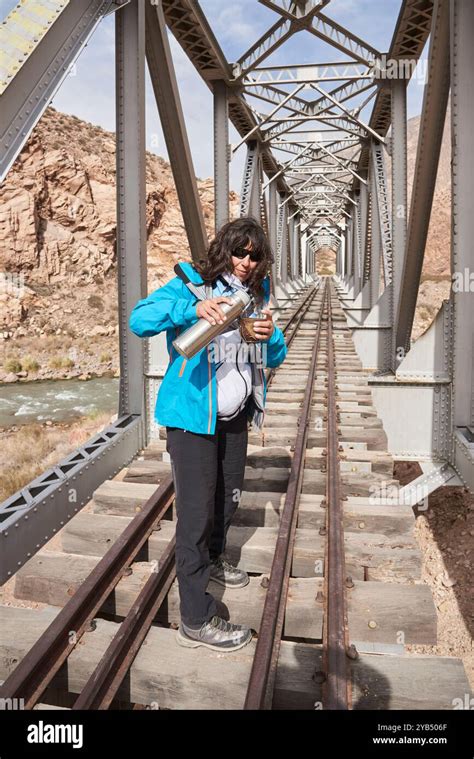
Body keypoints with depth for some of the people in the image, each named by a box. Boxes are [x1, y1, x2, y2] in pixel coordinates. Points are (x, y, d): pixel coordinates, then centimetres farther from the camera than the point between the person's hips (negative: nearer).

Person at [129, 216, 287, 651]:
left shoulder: (257, 293, 9)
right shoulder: (192, 283, -9)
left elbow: (275, 357, 11)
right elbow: (138, 319, -21)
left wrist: (271, 336, -13)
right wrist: (193, 309, -35)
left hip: (235, 414, 7)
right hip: (193, 414, -7)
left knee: (228, 496, 22)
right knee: (196, 509, -5)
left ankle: (212, 558, 51)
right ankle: (195, 620, 5)